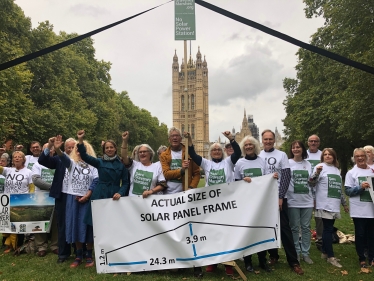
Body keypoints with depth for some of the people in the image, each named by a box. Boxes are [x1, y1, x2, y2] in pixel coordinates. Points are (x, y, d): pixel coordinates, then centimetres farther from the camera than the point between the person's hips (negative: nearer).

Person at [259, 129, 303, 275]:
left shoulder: (282, 155, 0)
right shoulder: (258, 156, 5)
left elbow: (286, 177, -4)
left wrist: (280, 197, -10)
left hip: (279, 197, -2)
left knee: (284, 228, 0)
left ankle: (293, 261, 8)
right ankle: (273, 255, 25)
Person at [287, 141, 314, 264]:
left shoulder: (308, 164, 10)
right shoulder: (288, 163, -1)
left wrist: (313, 198, 13)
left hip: (307, 201, 3)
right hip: (293, 201, -3)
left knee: (306, 227, 8)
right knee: (294, 228, 5)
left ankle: (305, 253, 18)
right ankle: (296, 252, 18)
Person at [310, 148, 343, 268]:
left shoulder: (336, 169, 17)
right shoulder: (320, 166, -4)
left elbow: (339, 187, 23)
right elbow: (312, 182, -15)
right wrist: (317, 173, -35)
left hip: (335, 204, 7)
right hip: (325, 204, -7)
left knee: (328, 228, 12)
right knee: (328, 229, -5)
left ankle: (325, 252, 22)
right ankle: (331, 256, 0)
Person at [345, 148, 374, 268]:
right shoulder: (351, 173, -1)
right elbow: (347, 191, -6)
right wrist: (360, 187, -20)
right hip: (359, 210, -3)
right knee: (360, 235, 5)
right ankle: (361, 258, 17)